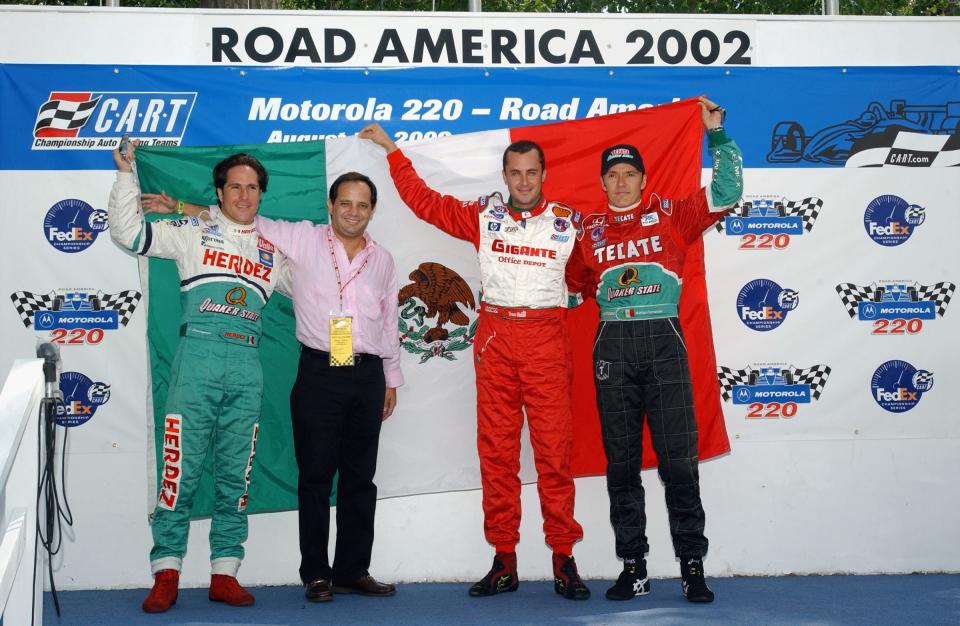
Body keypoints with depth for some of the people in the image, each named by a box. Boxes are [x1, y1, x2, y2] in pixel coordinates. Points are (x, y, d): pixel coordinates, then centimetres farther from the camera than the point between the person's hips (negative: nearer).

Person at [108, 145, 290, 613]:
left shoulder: (274, 249, 20)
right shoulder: (193, 232, 10)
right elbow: (127, 231, 6)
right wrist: (127, 174, 2)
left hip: (246, 366, 3)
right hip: (197, 357, -3)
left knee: (235, 474, 5)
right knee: (181, 469, -6)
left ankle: (224, 574, 11)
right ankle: (166, 575, -1)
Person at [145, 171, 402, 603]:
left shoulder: (382, 259, 10)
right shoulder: (303, 239, 1)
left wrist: (392, 379, 16)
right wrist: (179, 207, -2)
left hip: (367, 376, 3)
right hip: (319, 373, -3)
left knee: (360, 478, 7)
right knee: (316, 476, 1)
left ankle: (353, 570, 15)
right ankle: (315, 574, 8)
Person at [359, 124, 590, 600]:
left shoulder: (567, 222, 7)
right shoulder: (484, 217, 8)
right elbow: (423, 199, 11)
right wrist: (391, 149, 14)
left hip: (547, 338, -1)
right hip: (494, 336, 2)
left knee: (554, 449, -4)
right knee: (496, 450, 2)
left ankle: (564, 559, 2)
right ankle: (504, 560, 7)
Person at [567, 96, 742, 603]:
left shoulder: (670, 215, 7)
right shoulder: (589, 231, 13)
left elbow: (727, 191, 0)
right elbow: (576, 286, 25)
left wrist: (717, 135, -3)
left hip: (663, 339, -2)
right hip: (613, 344, 2)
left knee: (678, 458, -4)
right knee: (621, 462, 5)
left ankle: (692, 566, 2)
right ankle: (632, 567, 12)